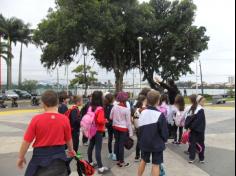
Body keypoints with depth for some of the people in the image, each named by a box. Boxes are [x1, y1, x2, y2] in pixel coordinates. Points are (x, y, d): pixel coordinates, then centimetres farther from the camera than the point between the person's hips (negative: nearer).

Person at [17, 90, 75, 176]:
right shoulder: (65, 119, -9)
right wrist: (71, 150, 24)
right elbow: (68, 139, 3)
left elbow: (26, 141, -8)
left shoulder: (36, 119, -14)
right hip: (59, 154, 1)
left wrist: (21, 157, 9)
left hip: (41, 155, -1)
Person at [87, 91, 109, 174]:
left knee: (91, 146, 17)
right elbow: (100, 121, -28)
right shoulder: (100, 109, -21)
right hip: (98, 131, -8)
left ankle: (90, 162, 32)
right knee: (98, 148, -5)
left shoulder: (90, 107, 3)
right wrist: (105, 120, -10)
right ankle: (100, 168, 1)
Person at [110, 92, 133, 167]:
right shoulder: (127, 109, -17)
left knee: (117, 142, 15)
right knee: (121, 144, 2)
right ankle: (121, 162, 13)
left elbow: (111, 117, 6)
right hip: (123, 128, -5)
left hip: (115, 127, 5)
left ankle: (118, 160, 28)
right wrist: (130, 132, -5)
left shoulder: (114, 107, -4)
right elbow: (128, 122, -12)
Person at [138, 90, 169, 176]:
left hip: (144, 142, 5)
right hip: (157, 143, -5)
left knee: (144, 160, 22)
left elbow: (140, 128, 5)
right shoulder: (160, 115, -20)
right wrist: (164, 140, 7)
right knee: (156, 164, 6)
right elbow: (164, 131, -12)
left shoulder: (142, 113, -3)